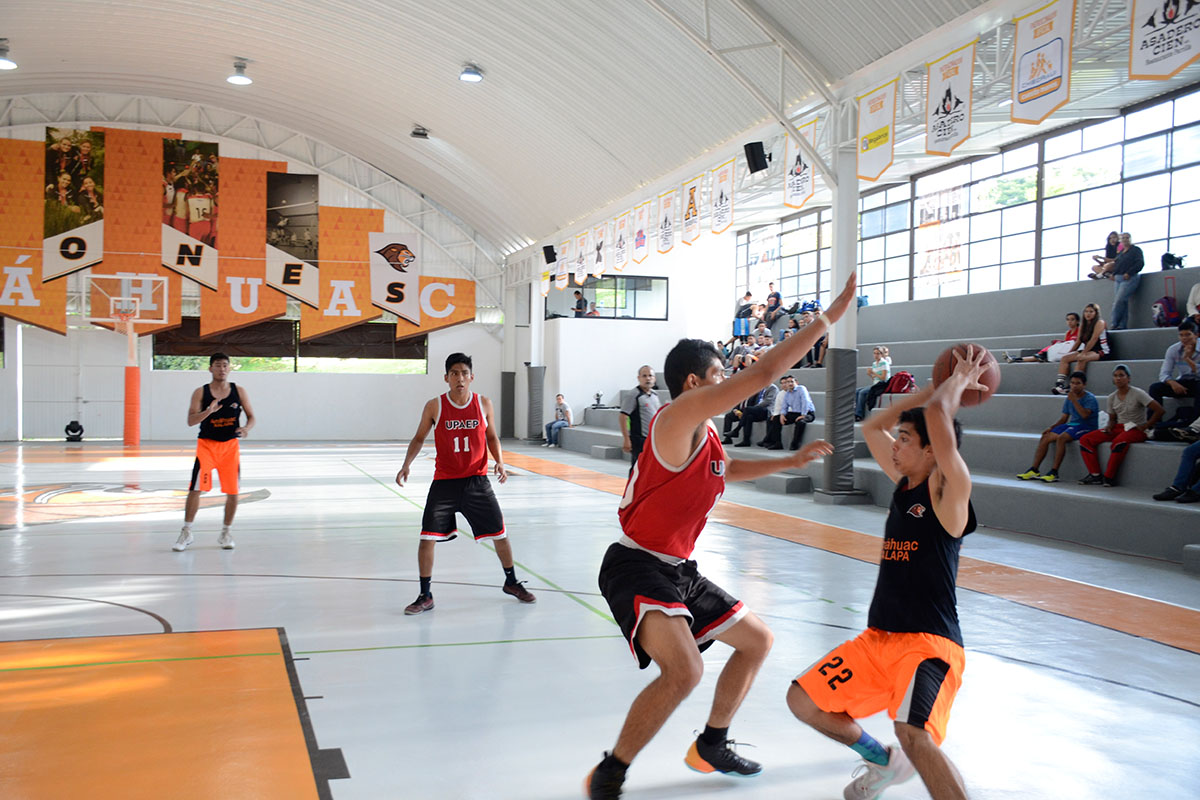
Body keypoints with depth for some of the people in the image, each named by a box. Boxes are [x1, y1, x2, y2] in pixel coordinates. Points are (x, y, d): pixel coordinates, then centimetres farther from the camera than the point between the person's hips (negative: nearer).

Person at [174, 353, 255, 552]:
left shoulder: (239, 391, 1)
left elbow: (251, 417, 5)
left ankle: (226, 533, 18)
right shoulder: (201, 393, -3)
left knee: (233, 492, 2)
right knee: (195, 489, -9)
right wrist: (209, 411, -29)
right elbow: (190, 421, -11)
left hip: (230, 446, 2)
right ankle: (186, 533, 3)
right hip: (206, 445, -2)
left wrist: (246, 428, -17)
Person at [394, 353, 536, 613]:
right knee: (427, 538, -8)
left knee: (500, 534, 7)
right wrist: (407, 464, -12)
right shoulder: (434, 406, -7)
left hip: (476, 481, 1)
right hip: (444, 482, -1)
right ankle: (425, 596, 8)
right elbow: (419, 438, 3)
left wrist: (500, 462, -7)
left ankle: (511, 582, 31)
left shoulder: (484, 404, -3)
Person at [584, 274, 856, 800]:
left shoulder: (704, 432, 12)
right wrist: (827, 318, -16)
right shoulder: (681, 413, -17)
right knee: (684, 670, -30)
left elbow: (727, 469, 36)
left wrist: (791, 461, 28)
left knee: (757, 640, 20)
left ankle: (710, 747, 35)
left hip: (678, 570, 11)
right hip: (637, 568, -11)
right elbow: (764, 373, -23)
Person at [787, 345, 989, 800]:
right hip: (877, 639, 8)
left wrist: (961, 378, -6)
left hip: (928, 644, -8)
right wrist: (940, 385, 15)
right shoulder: (904, 482, 10)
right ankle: (884, 763, 32)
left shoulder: (948, 489, -12)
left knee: (913, 734, -32)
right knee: (803, 701, 9)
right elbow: (872, 426, 18)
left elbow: (937, 415, -25)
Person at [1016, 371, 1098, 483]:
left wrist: (1074, 400, -24)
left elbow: (1085, 415, -25)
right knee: (1045, 437, -9)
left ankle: (1054, 473, -32)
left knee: (1061, 438, -33)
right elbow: (1064, 417, 18)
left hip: (1087, 427, -8)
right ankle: (1034, 470, -9)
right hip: (1072, 424, 8)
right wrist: (1052, 427, 3)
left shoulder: (1090, 399, -8)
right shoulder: (1069, 398, 14)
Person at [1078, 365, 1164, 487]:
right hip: (1119, 427, 6)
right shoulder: (1112, 398, 7)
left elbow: (1159, 410, -14)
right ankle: (1095, 475, -13)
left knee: (1119, 440, -41)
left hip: (1136, 429, -6)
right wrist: (1109, 426, -5)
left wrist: (1145, 426, -15)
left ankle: (1109, 477, -28)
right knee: (1086, 440, -10)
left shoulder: (1137, 394, -10)